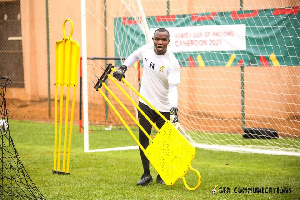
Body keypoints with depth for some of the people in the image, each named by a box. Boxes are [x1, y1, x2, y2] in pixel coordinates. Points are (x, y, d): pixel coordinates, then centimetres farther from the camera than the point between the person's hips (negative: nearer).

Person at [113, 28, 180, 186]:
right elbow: (135, 55, 22)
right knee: (143, 138, -1)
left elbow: (173, 88, -24)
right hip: (145, 103, 3)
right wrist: (123, 67, 10)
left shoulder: (172, 63, -17)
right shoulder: (146, 49, -3)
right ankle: (146, 174, 6)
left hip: (164, 108, -3)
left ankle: (162, 175, 18)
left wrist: (174, 109, -37)